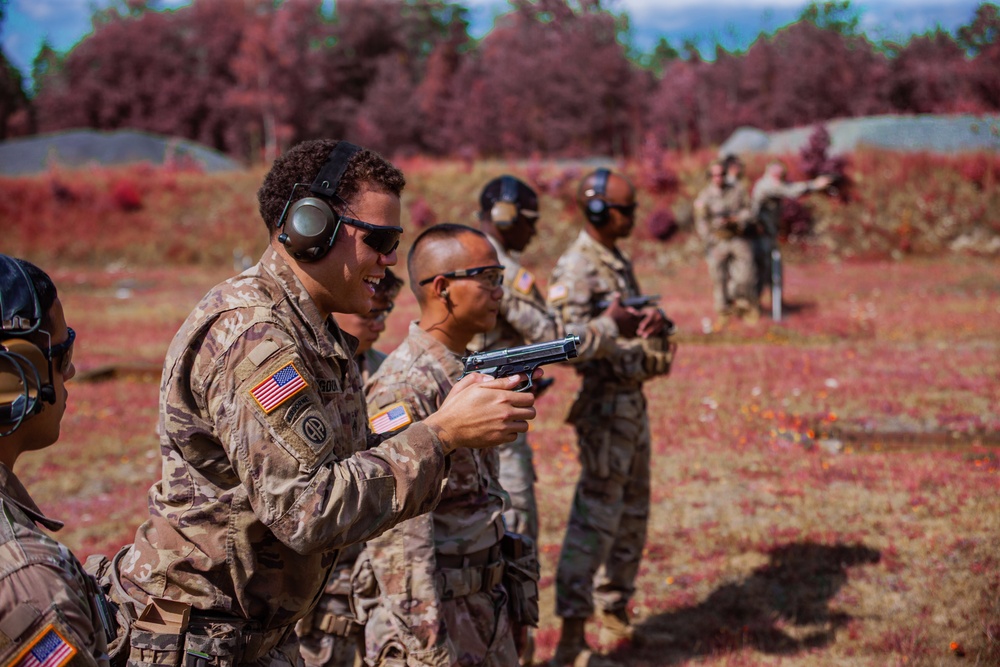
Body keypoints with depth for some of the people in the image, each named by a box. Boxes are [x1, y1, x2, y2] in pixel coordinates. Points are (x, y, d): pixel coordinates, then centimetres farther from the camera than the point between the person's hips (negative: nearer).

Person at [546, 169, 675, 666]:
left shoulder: (619, 262, 13)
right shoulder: (576, 270, -16)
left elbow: (641, 319, 13)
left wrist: (655, 319, -11)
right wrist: (646, 359, -22)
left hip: (633, 401, 10)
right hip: (604, 405, -9)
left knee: (631, 513, 17)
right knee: (595, 517, -7)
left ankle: (615, 614, 30)